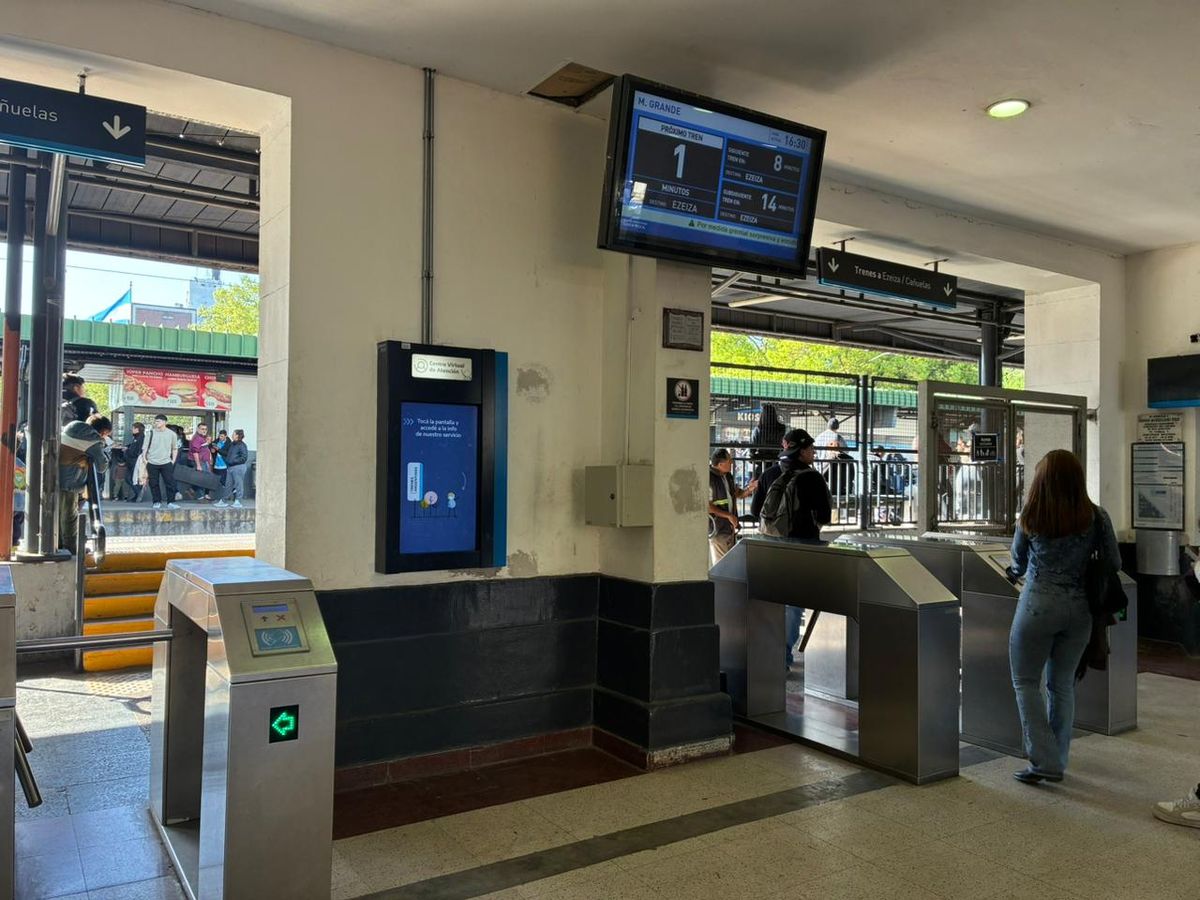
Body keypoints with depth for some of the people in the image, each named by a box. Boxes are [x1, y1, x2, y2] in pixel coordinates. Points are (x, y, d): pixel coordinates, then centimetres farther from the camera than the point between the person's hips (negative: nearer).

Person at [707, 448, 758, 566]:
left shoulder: (728, 475, 6)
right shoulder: (709, 478, -21)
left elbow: (738, 493, 16)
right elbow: (707, 505, -22)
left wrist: (749, 488, -6)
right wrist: (728, 515, -21)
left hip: (730, 526, 9)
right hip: (717, 529, -9)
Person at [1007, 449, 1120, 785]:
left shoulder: (1030, 518, -4)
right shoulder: (1096, 517, -1)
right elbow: (1114, 564, 6)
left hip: (1038, 606, -3)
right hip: (1079, 608, 3)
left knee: (1026, 682, 8)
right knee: (1063, 685, 14)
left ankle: (1043, 761, 0)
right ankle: (1058, 762, 22)